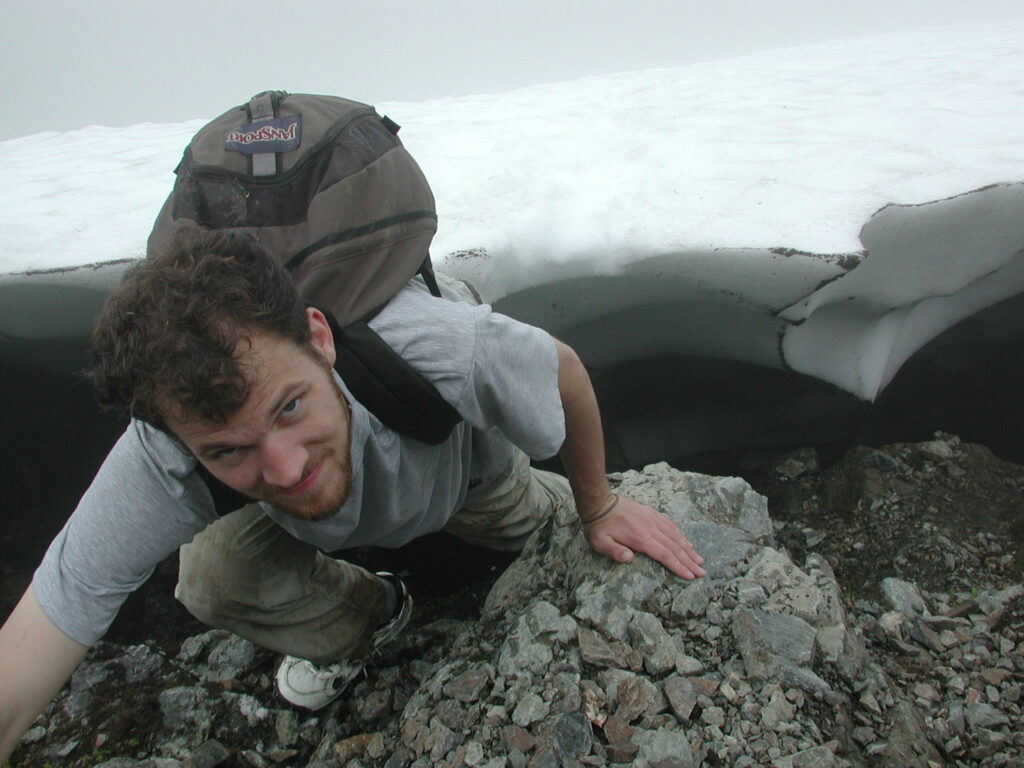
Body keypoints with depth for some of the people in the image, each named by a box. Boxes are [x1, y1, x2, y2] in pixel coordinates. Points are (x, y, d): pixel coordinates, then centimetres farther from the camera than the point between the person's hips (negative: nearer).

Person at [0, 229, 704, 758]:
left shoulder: (447, 351, -46)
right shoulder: (157, 469, -40)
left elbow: (565, 370, -23)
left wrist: (598, 506, -9)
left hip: (471, 464, 0)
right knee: (211, 574, -21)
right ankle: (365, 619, 11)